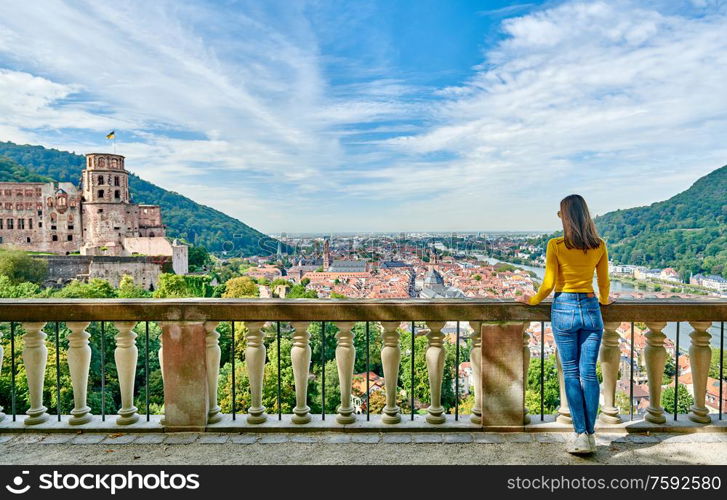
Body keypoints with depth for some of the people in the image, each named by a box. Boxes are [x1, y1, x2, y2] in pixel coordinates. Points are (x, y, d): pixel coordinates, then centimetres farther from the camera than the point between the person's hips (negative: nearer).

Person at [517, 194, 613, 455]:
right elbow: (604, 282, 12)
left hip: (564, 309, -3)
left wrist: (533, 300, 11)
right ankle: (590, 435, 10)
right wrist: (604, 301, 32)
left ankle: (581, 435, 3)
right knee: (589, 373, 6)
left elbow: (548, 284, -7)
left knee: (571, 374, 4)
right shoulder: (599, 246, 3)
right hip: (591, 308, 3)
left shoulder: (555, 245, -8)